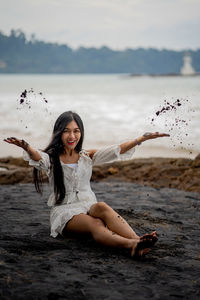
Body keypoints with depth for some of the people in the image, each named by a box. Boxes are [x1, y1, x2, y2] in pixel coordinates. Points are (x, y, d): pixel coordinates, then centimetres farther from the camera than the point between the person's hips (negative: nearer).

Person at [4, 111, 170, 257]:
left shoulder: (87, 156, 13)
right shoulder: (51, 158, 3)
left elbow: (114, 151, -1)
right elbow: (38, 157, -21)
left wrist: (142, 139, -16)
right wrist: (26, 147, -46)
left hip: (89, 207, 3)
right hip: (64, 211, -3)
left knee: (101, 207, -35)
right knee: (95, 226, -35)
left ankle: (137, 241, -52)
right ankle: (134, 244, -60)